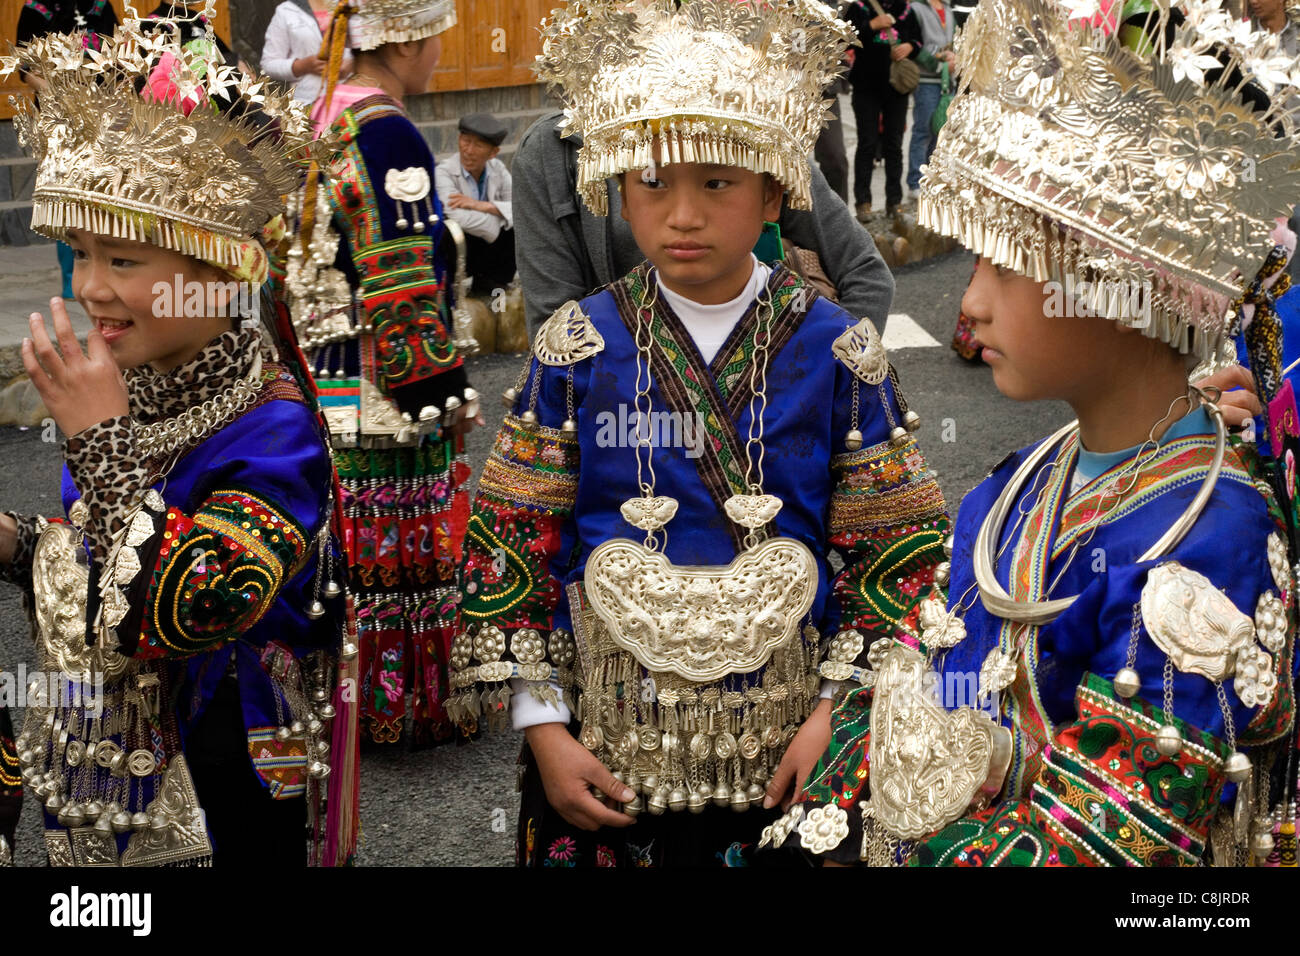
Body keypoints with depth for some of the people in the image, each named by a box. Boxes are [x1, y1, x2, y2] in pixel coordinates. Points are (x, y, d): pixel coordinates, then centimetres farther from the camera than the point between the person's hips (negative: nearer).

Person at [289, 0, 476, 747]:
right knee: (401, 545, 1)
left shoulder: (315, 122, 11)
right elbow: (403, 293, -20)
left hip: (315, 375, 9)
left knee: (338, 540, 15)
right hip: (379, 393, -9)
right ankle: (408, 706, 11)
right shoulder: (389, 138, -17)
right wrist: (448, 392, -14)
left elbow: (292, 258, 18)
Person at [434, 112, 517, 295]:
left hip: (489, 250, 5)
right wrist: (502, 217, -20)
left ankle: (491, 282, 1)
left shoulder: (497, 169, 1)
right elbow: (459, 218, -33)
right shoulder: (444, 172, -15)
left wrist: (483, 206, -25)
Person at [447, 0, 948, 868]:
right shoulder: (577, 348, -2)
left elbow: (896, 545, -1)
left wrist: (840, 713, -8)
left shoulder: (837, 351, -3)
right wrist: (541, 725, -4)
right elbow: (510, 541, 0)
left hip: (784, 756, 0)